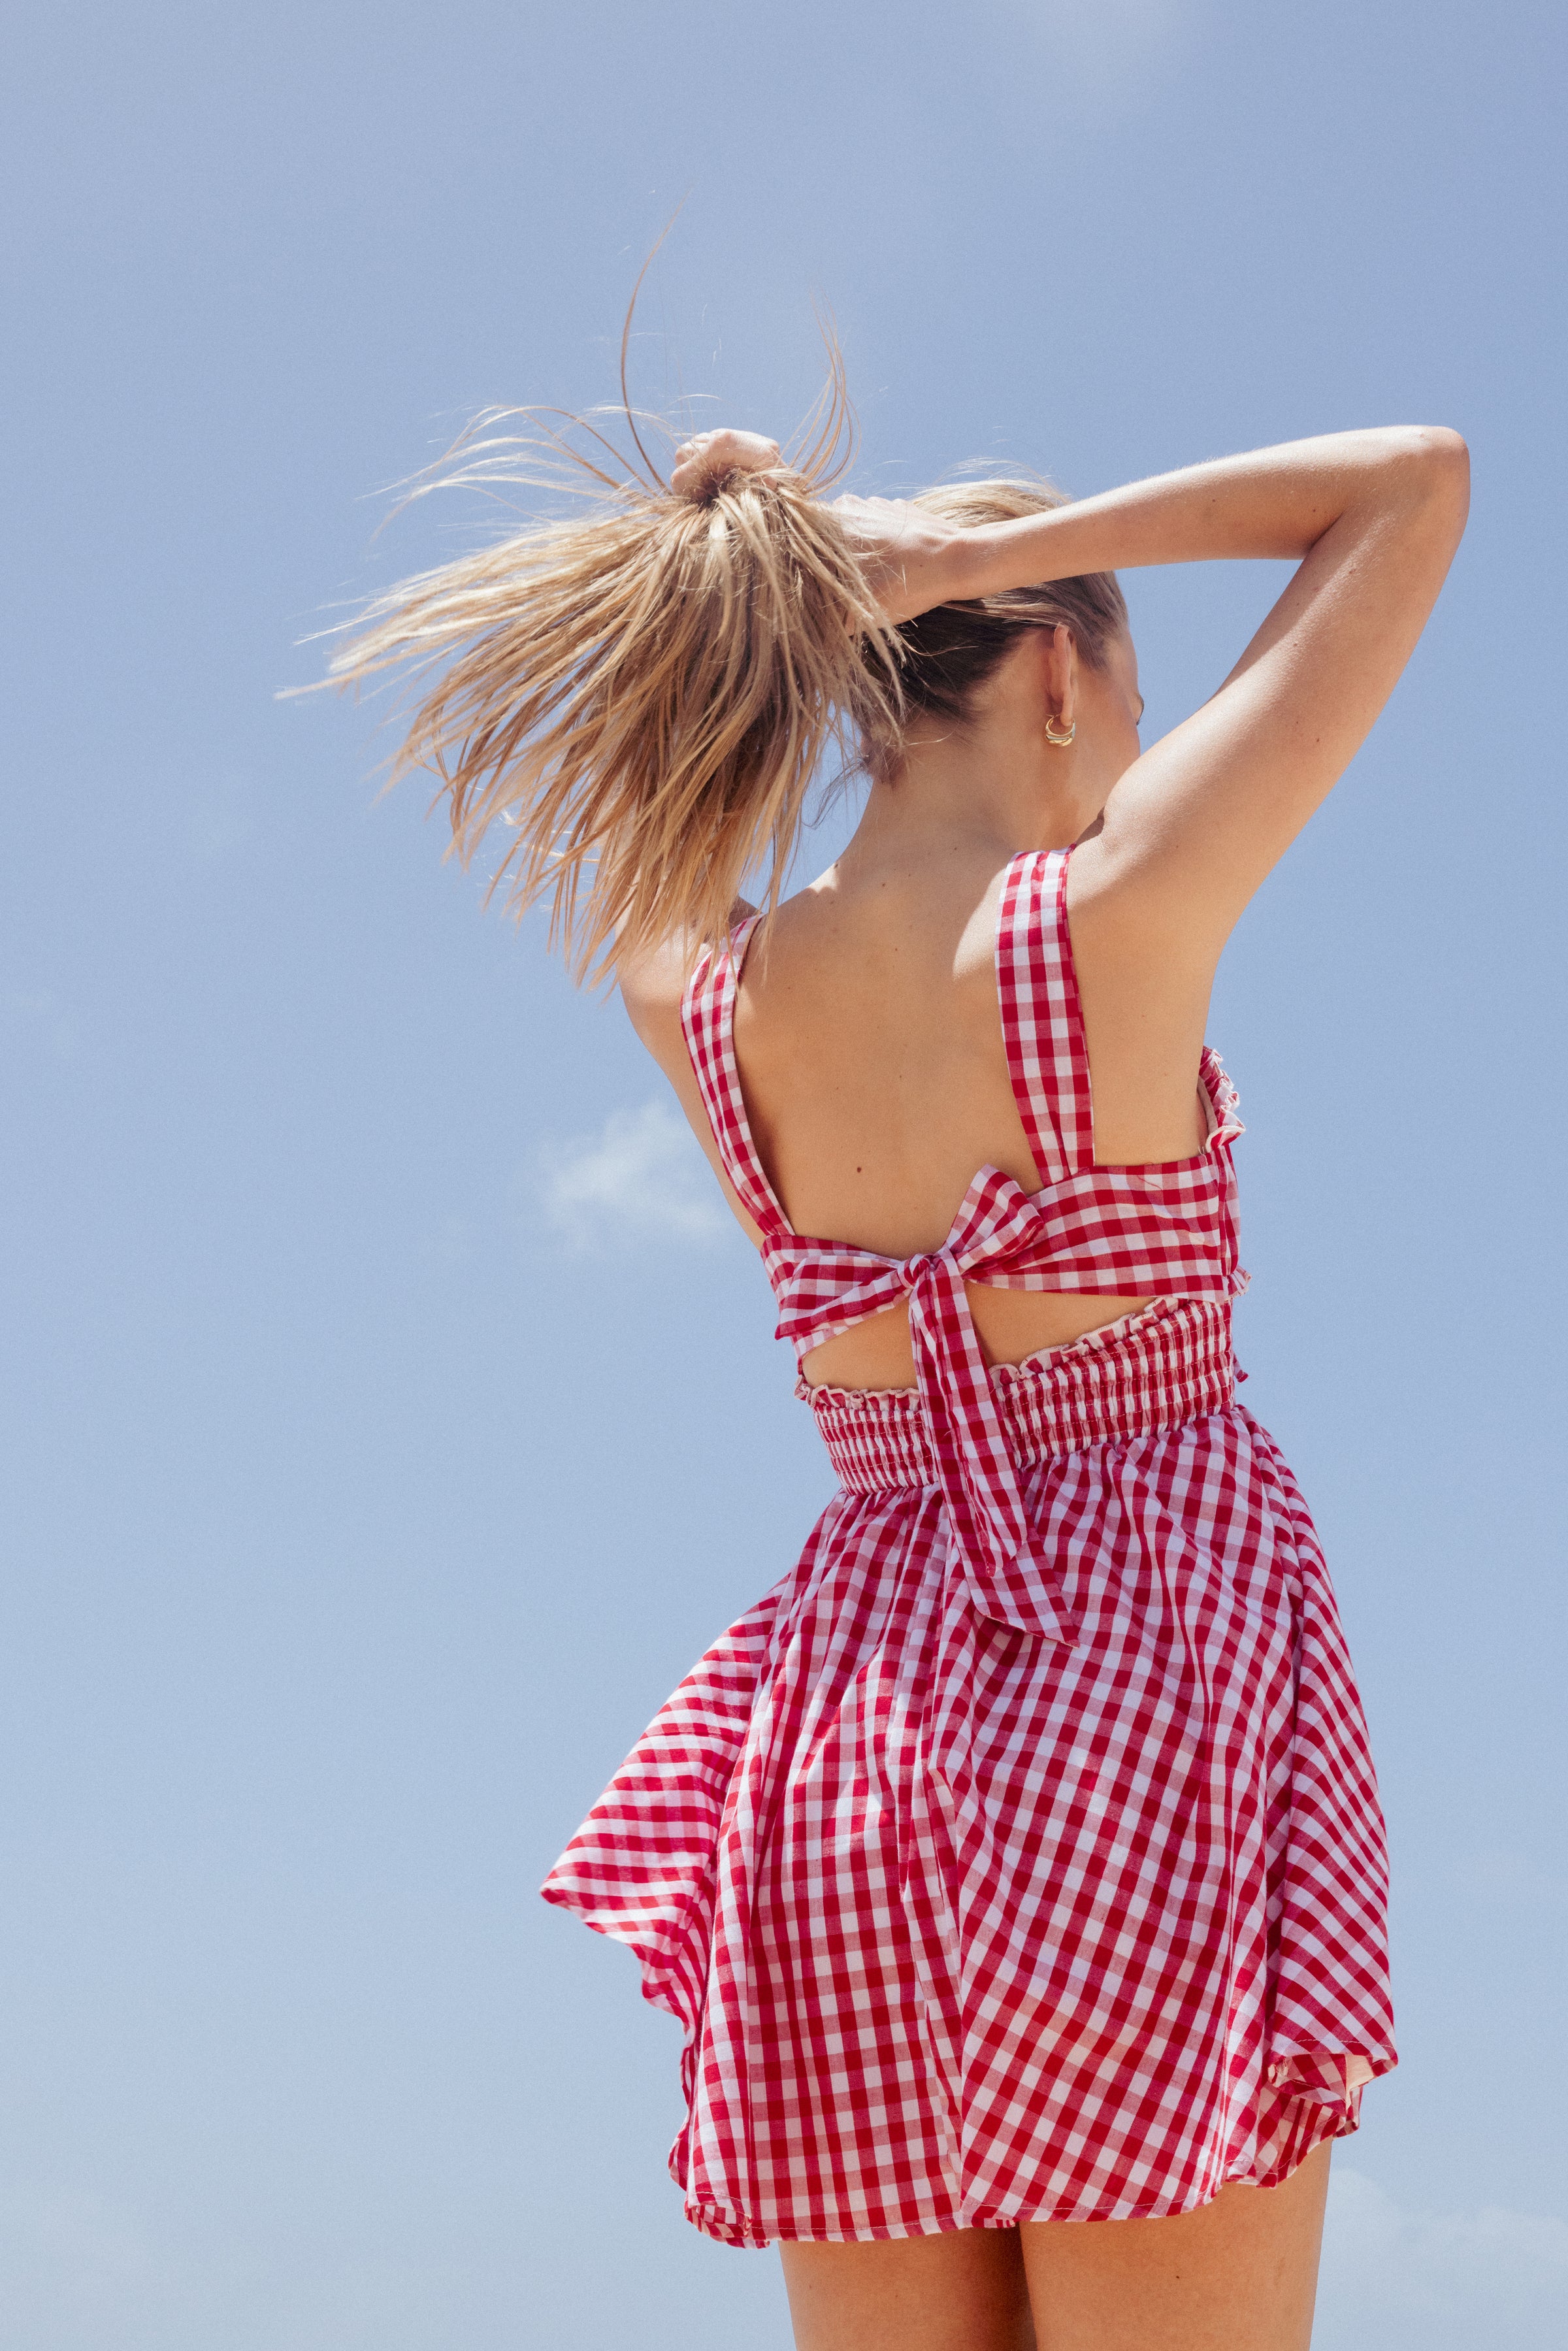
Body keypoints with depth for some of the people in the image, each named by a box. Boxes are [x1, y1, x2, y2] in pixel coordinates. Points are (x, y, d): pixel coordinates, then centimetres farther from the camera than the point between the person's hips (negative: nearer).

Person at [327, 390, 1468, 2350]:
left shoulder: (712, 1000, 4)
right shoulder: (1116, 915, -8)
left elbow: (580, 794, 29)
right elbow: (1418, 479, 1)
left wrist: (780, 567, 14)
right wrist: (991, 550, -2)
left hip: (848, 1723, 5)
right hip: (1155, 1692, -5)